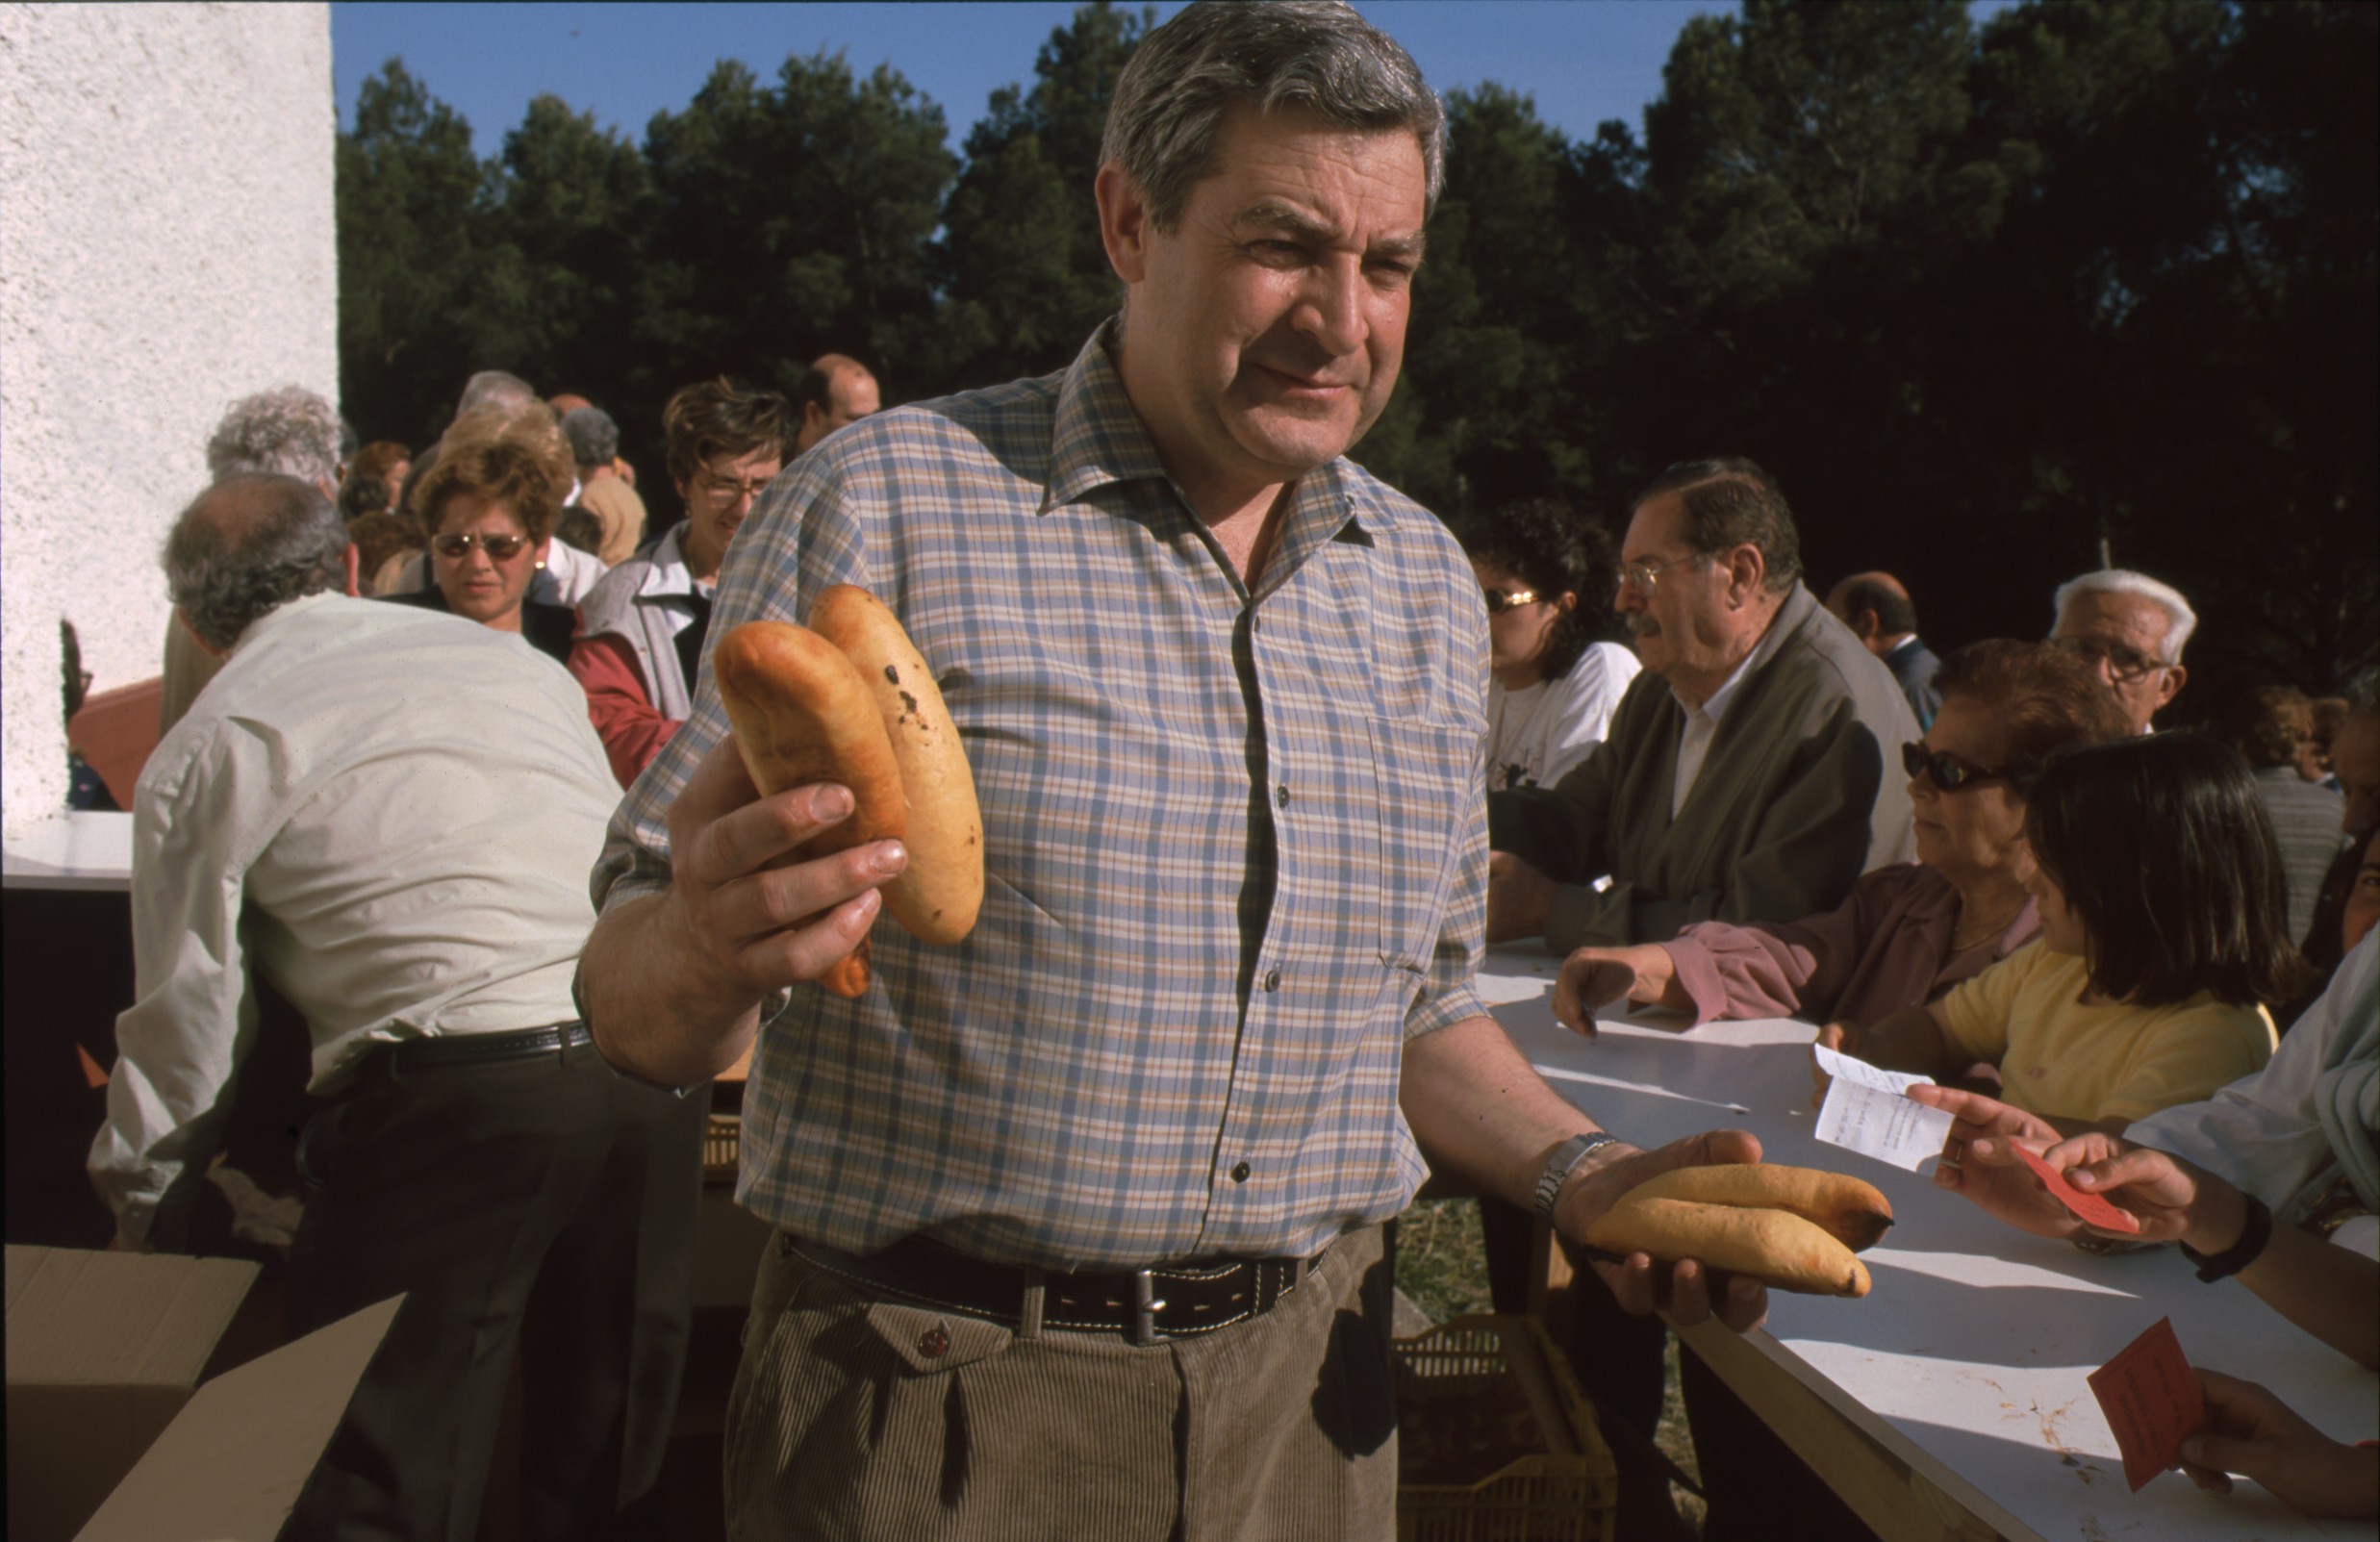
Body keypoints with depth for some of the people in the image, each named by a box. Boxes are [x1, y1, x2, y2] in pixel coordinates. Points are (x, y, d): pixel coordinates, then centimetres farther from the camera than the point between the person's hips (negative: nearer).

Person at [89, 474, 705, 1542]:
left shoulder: (205, 751, 6)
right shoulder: (516, 661, 18)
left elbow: (189, 1014, 9)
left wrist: (138, 1209, 24)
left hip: (452, 1096, -5)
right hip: (651, 1067, 5)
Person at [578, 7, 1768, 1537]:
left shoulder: (1429, 586, 5)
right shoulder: (883, 505, -10)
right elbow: (633, 1013, -9)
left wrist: (1575, 1168, -2)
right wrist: (705, 956, -30)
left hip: (1301, 1392, 5)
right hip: (939, 1402, -4)